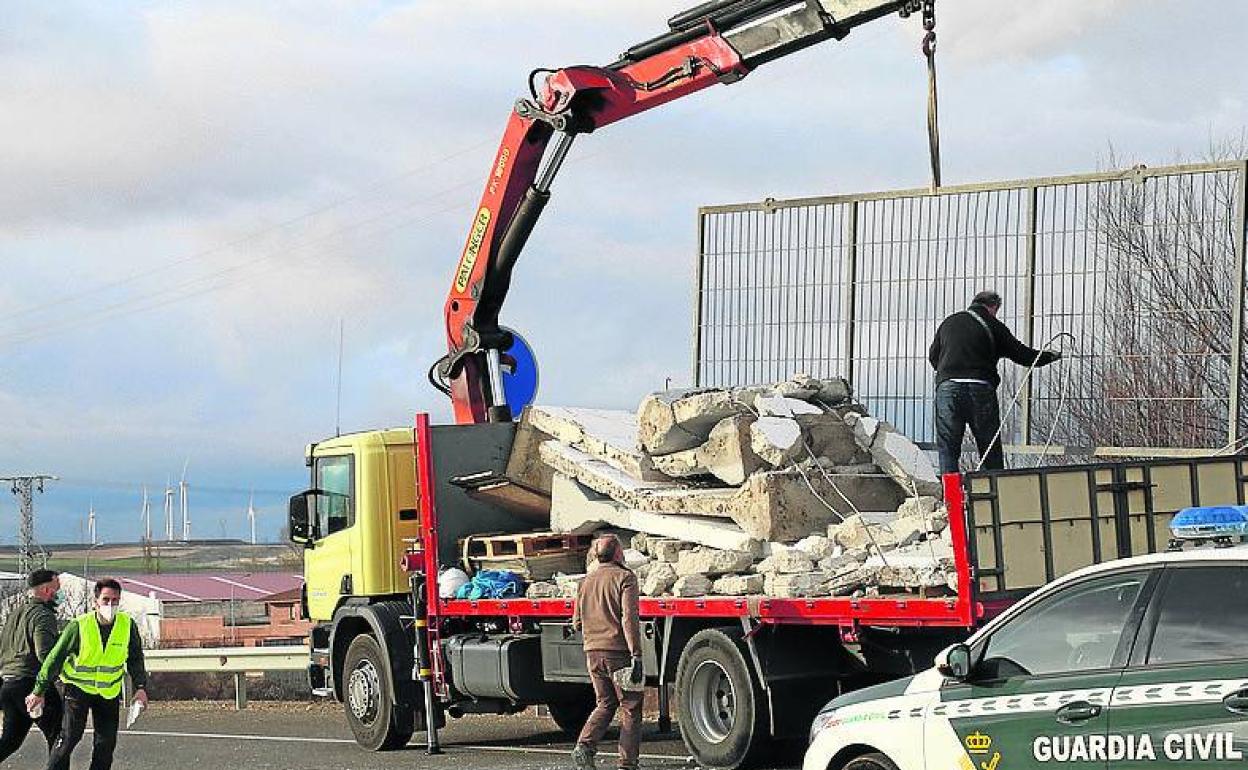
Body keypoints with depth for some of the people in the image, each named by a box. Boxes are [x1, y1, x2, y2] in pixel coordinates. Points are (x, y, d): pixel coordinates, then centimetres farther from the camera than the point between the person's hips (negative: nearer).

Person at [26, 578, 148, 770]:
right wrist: (39, 691, -8)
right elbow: (55, 658, -11)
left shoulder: (128, 626, -10)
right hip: (79, 688, -3)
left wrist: (140, 687, -8)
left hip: (110, 693, 3)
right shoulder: (79, 626, -18)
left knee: (107, 741, 1)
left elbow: (135, 659, 4)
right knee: (69, 737, -13)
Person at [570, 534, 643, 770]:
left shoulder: (586, 582, 12)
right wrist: (636, 655, -19)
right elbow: (629, 618, -16)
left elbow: (577, 624, 16)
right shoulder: (624, 578, -7)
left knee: (605, 704, 18)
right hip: (619, 651, -6)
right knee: (630, 707, 4)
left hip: (593, 652, 6)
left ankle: (584, 746, -3)